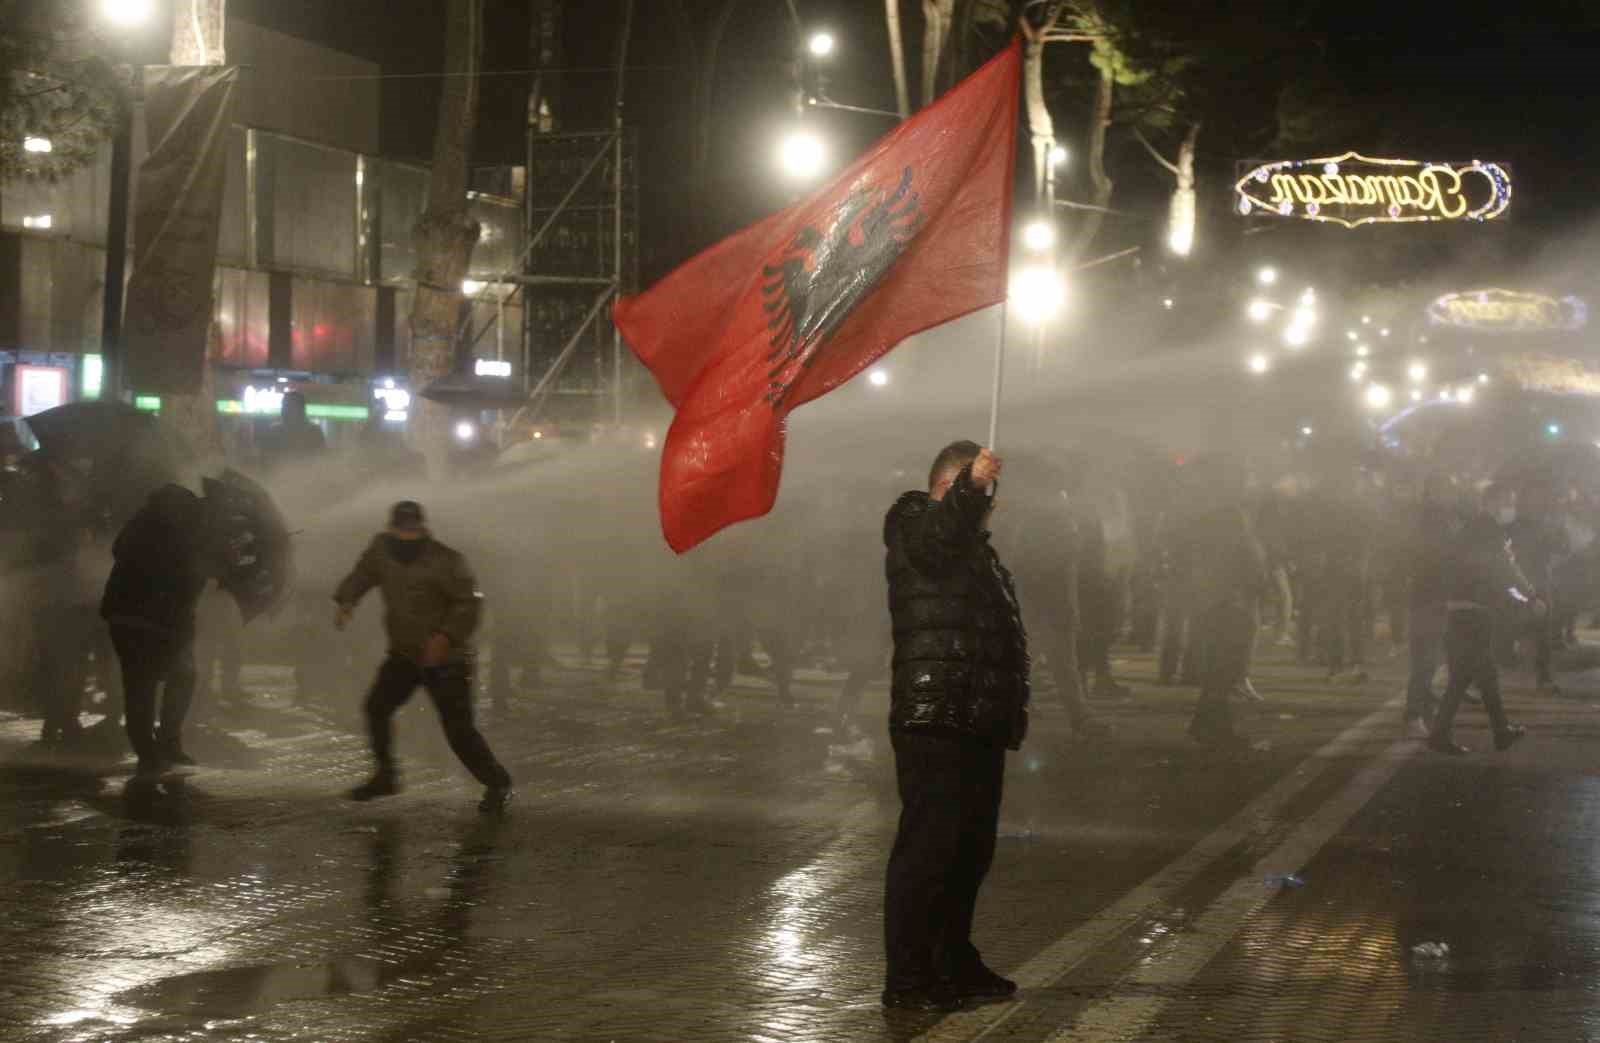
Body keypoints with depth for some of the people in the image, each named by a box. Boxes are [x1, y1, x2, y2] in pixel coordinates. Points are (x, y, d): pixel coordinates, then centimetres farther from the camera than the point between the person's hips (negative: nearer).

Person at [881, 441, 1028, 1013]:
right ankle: (907, 978, -8)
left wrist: (1012, 709, 26)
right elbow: (936, 538, -29)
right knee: (927, 847, -10)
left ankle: (954, 963, 25)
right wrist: (971, 487, -44)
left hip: (979, 724, 10)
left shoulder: (975, 548, 27)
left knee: (972, 849, 14)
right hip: (934, 723, -10)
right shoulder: (915, 528, -2)